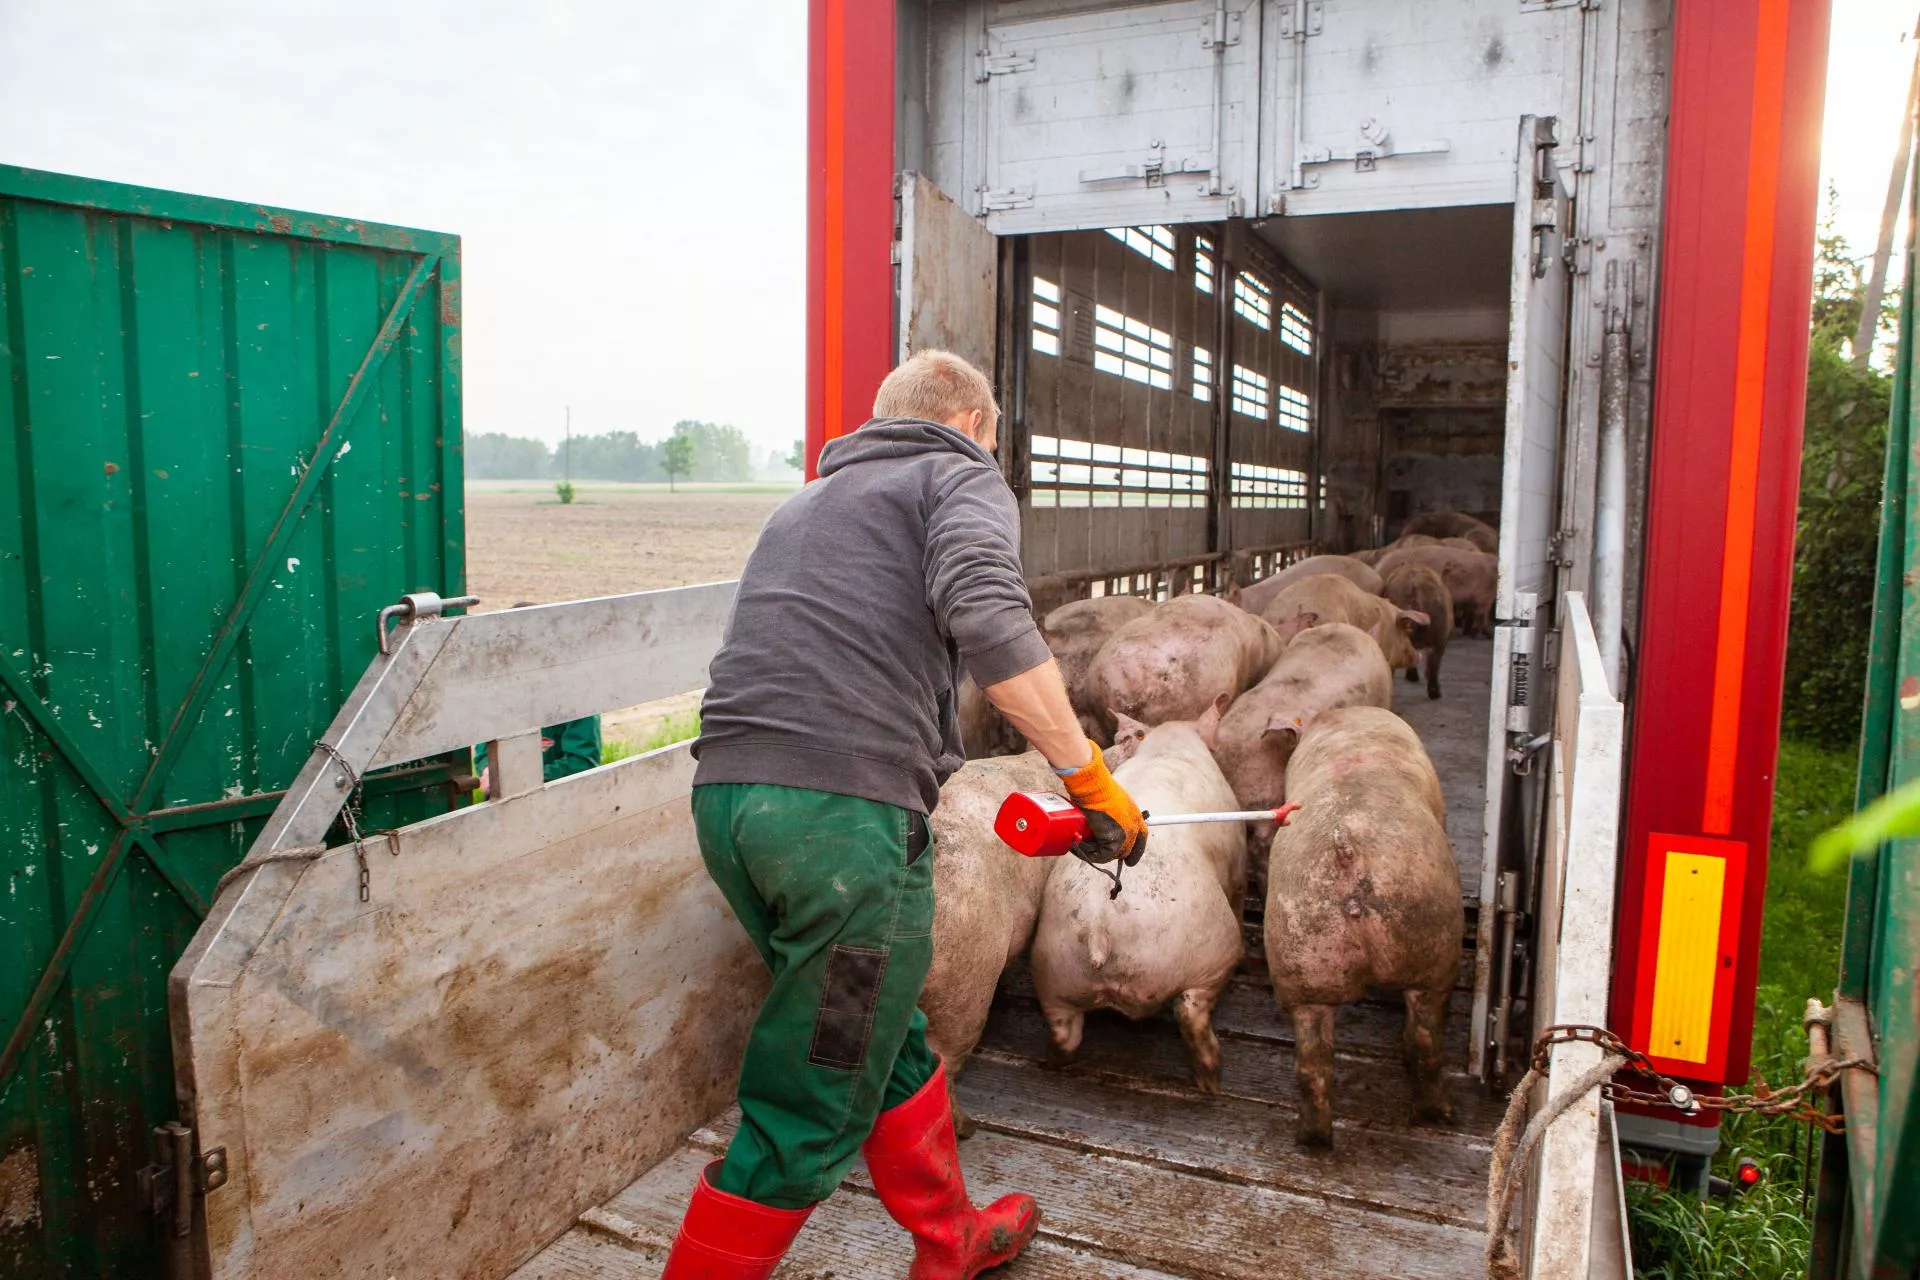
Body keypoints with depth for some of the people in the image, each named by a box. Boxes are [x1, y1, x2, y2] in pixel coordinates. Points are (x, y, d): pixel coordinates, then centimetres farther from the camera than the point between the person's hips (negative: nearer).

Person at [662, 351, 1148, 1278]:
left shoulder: (810, 499, 29)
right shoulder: (961, 476, 7)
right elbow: (989, 620, -14)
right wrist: (1089, 777, -10)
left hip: (724, 790, 9)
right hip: (846, 807, -8)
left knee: (887, 1037, 24)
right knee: (811, 1114, 6)